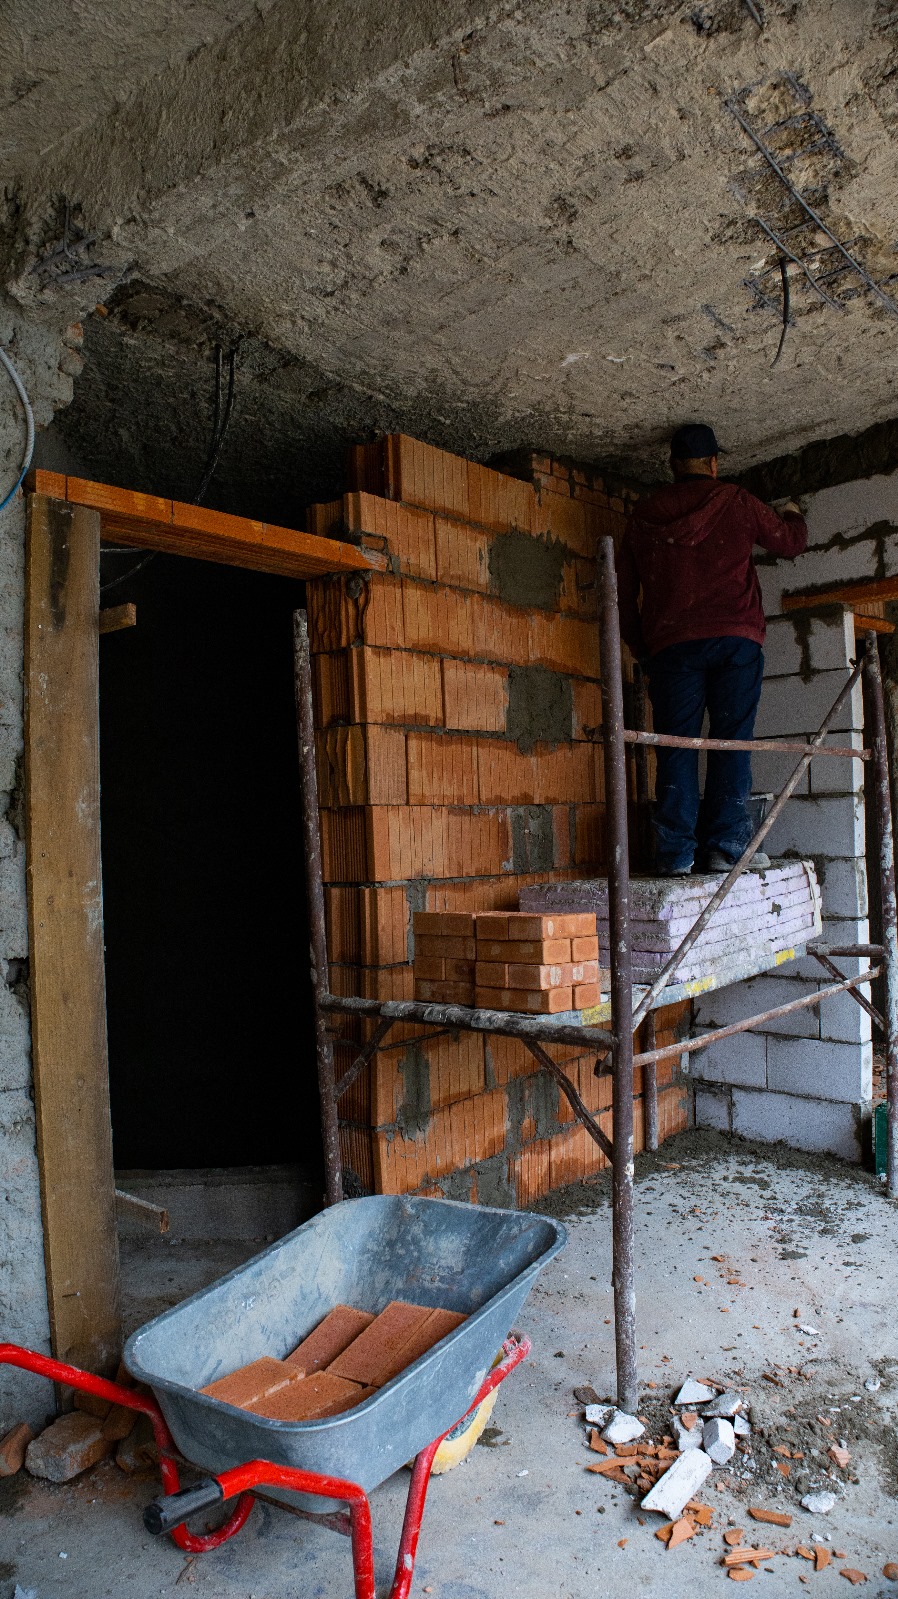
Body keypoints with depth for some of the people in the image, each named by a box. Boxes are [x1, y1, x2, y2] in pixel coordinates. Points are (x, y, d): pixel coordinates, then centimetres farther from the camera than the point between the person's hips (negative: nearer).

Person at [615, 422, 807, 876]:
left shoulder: (643, 515, 13)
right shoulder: (735, 501, 7)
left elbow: (623, 591, 13)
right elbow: (790, 542, 21)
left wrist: (641, 647, 22)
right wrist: (792, 515, 43)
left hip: (670, 644, 2)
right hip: (734, 637, -1)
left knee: (676, 748, 0)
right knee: (731, 741, 0)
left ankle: (676, 852, -4)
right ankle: (726, 845, -5)